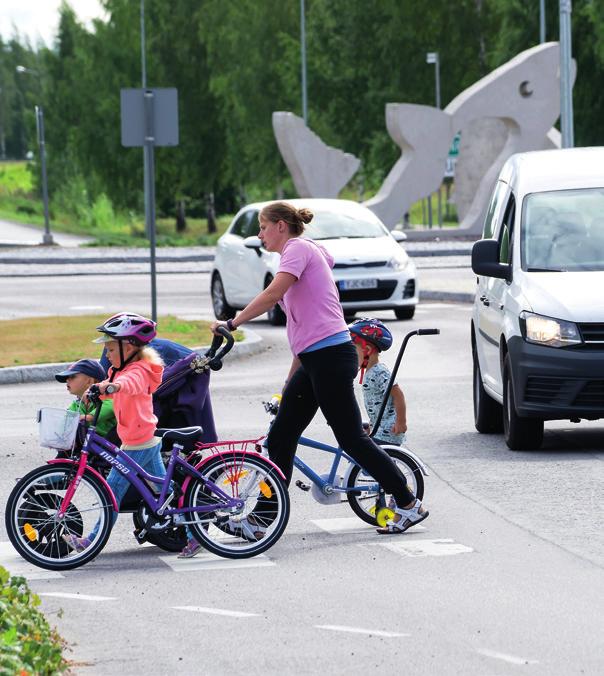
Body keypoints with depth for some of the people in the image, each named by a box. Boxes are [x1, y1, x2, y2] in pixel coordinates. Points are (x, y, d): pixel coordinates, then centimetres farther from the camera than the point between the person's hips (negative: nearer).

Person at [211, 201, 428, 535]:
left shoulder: (299, 248, -6)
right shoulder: (301, 252, 23)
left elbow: (272, 294, -23)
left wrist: (231, 323, -20)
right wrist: (292, 378, 25)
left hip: (330, 356, -10)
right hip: (315, 361, 10)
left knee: (352, 438, -6)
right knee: (280, 437, 8)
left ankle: (409, 505, 0)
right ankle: (264, 517, 10)